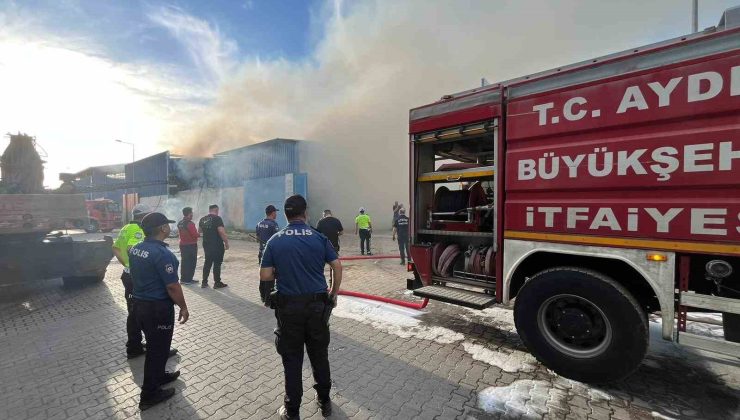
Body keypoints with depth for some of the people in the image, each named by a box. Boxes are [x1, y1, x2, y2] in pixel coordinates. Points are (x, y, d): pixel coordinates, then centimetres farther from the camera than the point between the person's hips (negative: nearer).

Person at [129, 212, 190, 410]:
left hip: (140, 304, 9)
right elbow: (172, 286, -24)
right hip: (158, 308, -9)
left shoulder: (135, 249, 2)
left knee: (153, 345, 25)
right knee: (157, 348, 8)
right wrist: (183, 307, -12)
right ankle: (149, 394, 22)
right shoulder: (162, 253, -26)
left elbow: (136, 276, 13)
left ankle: (159, 376, 44)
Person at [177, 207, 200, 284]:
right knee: (191, 262, 1)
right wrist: (199, 234, 1)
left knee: (184, 262, 15)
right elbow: (195, 234, -22)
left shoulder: (180, 223, 8)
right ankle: (188, 279, 4)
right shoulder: (190, 223, -18)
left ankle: (183, 279, 22)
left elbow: (179, 232, 18)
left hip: (182, 244, 8)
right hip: (191, 245, -8)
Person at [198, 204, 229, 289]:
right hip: (217, 245, -7)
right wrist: (226, 242, -14)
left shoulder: (202, 219, 8)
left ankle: (204, 282, 21)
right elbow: (221, 232, -22)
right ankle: (217, 283, 8)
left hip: (206, 245, 7)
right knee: (217, 263, 2)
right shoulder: (217, 218, -14)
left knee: (207, 263, 17)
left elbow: (199, 231, 23)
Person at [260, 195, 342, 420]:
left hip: (288, 306, 0)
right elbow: (337, 266, -7)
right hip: (317, 304, 1)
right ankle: (324, 401, 36)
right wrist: (333, 294, 6)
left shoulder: (275, 241, -4)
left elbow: (264, 276, -6)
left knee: (292, 358, 14)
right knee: (319, 354, 18)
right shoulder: (319, 237, -5)